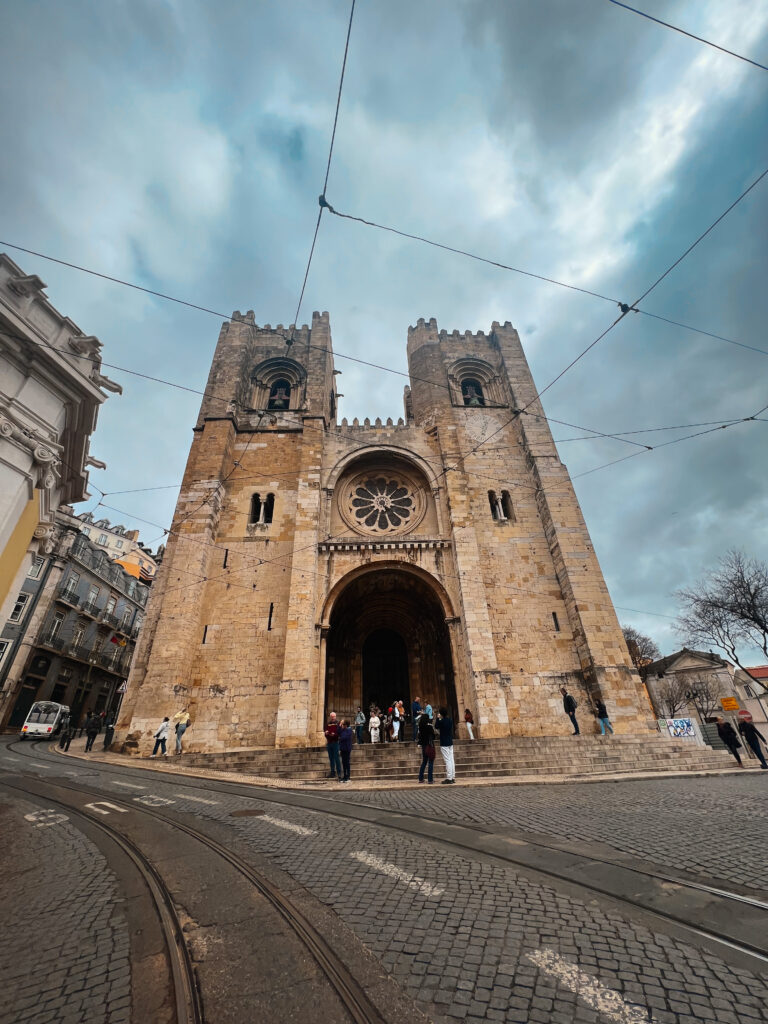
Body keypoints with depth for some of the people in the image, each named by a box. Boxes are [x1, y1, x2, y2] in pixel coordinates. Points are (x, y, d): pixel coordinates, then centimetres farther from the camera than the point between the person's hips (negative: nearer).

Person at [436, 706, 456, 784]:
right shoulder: (450, 720, 3)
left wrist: (438, 718, 9)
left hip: (444, 743, -7)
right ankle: (453, 777, 15)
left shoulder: (442, 721, -17)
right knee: (451, 760, 10)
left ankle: (449, 778, -4)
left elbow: (437, 727, 1)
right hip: (450, 742, 7)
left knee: (447, 761, -6)